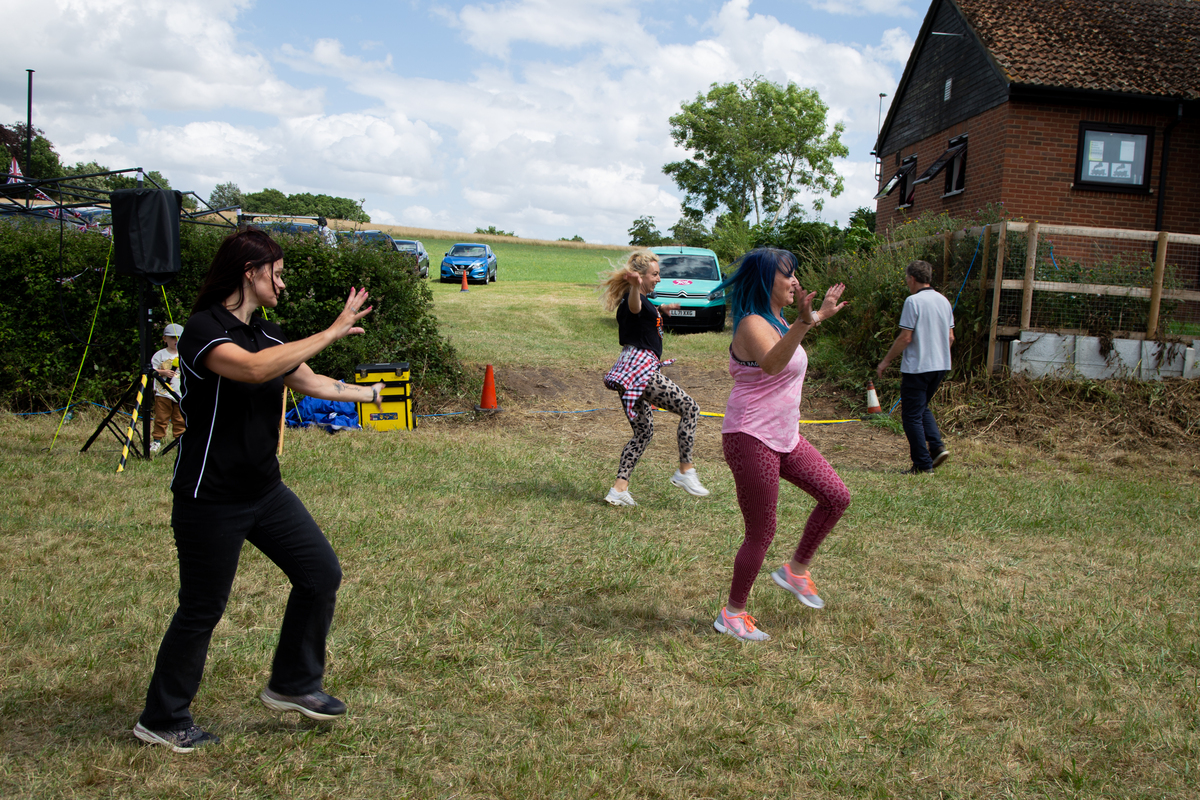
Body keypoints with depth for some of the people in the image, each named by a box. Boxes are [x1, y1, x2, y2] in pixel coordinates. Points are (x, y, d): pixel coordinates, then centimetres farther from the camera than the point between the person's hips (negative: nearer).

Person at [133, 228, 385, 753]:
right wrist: (332, 333, -34)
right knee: (201, 610, 3)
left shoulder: (265, 333, 8)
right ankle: (161, 720, 24)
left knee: (321, 573, 5)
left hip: (264, 489, 8)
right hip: (210, 498, -8)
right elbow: (253, 369, -37)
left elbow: (311, 382, 22)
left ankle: (292, 684, 22)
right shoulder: (204, 330, -17)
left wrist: (369, 393, 32)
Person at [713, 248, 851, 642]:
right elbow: (772, 362, -42)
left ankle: (796, 570, 24)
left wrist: (820, 315, 43)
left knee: (836, 496, 9)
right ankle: (732, 614, 15)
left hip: (783, 436, 10)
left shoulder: (776, 321, 12)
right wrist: (804, 322, -55)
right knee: (761, 533, -1)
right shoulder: (753, 324, -19)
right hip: (751, 438, -10)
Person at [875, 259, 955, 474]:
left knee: (912, 415, 1)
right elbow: (950, 338, 13)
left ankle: (923, 463, 1)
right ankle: (937, 446, 5)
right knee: (922, 408, 22)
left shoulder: (913, 301, -13)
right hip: (940, 365, 8)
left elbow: (906, 337, -16)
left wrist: (886, 361, -6)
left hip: (917, 367, -8)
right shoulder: (944, 301, 9)